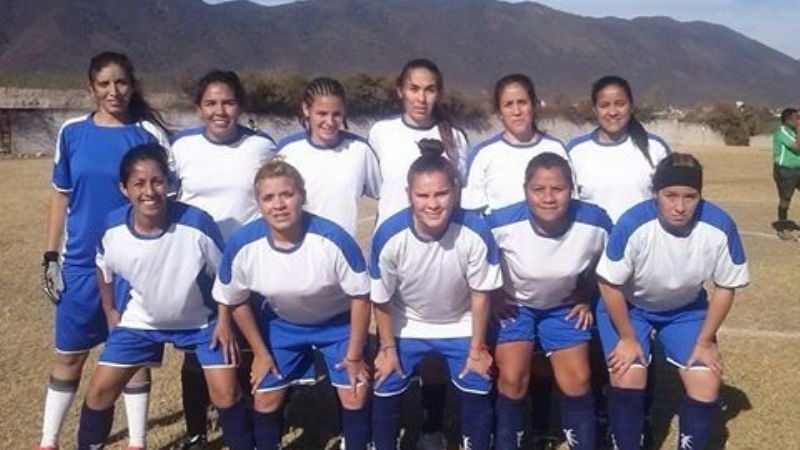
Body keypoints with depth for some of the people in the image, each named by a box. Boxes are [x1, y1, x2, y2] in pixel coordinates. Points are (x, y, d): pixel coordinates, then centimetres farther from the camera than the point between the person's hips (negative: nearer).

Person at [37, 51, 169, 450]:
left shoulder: (149, 134, -5)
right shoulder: (73, 133, 1)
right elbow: (61, 196, 7)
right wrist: (50, 257, 4)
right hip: (81, 263, 2)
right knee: (68, 354, 11)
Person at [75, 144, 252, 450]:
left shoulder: (197, 223, -30)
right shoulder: (113, 228, -21)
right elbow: (104, 270, 4)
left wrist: (225, 321, -11)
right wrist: (111, 312, 7)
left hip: (200, 321, -2)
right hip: (139, 321, 3)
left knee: (225, 392, -9)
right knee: (100, 390, 1)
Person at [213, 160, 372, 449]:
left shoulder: (334, 239, -36)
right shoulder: (242, 245, -29)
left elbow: (360, 297, -20)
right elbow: (236, 301, -8)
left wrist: (354, 355, -13)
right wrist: (260, 352, -1)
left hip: (338, 321, -1)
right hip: (281, 323, 2)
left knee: (355, 392, -6)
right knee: (265, 396, 4)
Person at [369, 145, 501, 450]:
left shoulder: (476, 232, -32)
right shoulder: (389, 236, -32)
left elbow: (480, 293, -14)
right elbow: (382, 300, -14)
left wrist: (477, 348, -6)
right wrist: (388, 348, -3)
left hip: (460, 324, 0)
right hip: (406, 325, 0)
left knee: (477, 389, -1)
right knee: (385, 389, 3)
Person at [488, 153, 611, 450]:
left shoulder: (595, 223, -25)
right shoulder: (501, 222, -30)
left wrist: (587, 299, 3)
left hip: (564, 306, 2)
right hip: (514, 304, -1)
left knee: (577, 380, -6)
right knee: (512, 379, -12)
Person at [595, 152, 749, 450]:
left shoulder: (720, 227, -26)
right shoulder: (633, 224, -34)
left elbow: (726, 286, -9)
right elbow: (609, 284, -20)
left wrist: (705, 342, -6)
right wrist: (628, 339, -13)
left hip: (686, 308, 3)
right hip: (628, 305, -2)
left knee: (707, 383, -7)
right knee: (627, 380, -16)